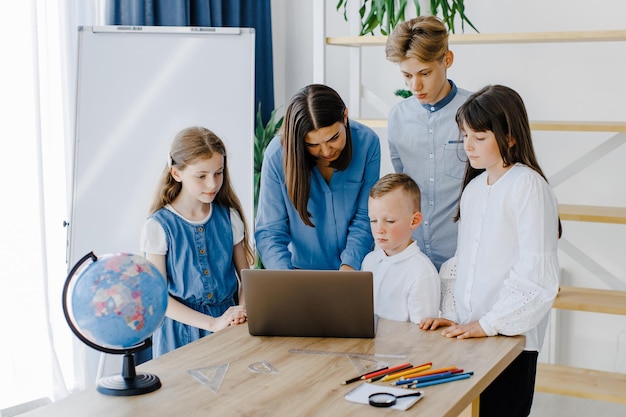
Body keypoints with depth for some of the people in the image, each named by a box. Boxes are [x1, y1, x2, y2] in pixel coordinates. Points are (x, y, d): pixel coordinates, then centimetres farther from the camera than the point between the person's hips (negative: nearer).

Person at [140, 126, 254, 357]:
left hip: (229, 321, 3)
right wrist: (213, 323, -17)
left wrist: (243, 310, -12)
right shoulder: (159, 227, -7)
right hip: (181, 332, -3)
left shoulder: (229, 217, 4)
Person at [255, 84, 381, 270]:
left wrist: (349, 266, -19)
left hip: (355, 268, 1)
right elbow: (269, 232, -11)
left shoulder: (367, 142, -12)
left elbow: (365, 218, -6)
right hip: (301, 269, -1)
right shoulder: (277, 154, -15)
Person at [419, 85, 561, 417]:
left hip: (512, 337, -6)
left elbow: (536, 271, -17)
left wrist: (490, 323, -16)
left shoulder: (527, 185, -12)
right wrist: (452, 314, 5)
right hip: (468, 332, 6)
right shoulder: (474, 187, 11)